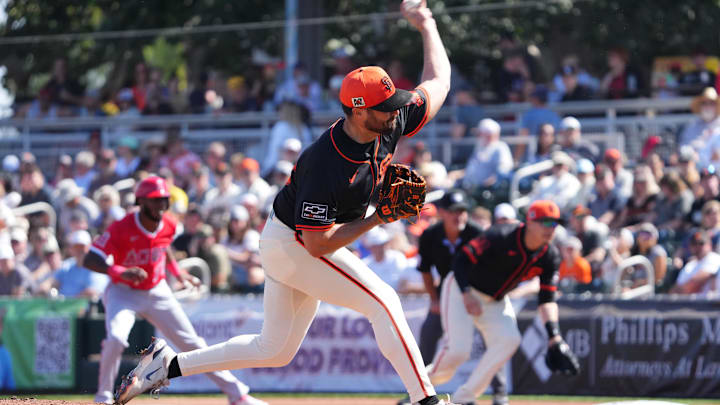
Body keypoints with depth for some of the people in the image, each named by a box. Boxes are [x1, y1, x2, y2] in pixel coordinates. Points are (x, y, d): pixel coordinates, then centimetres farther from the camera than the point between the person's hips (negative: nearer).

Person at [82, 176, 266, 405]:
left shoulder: (168, 226, -8)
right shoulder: (122, 229, -25)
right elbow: (89, 261, -31)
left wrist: (177, 272, 9)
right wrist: (120, 272, -46)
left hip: (157, 292, 4)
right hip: (124, 293, -4)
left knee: (193, 344, 4)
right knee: (116, 338, -30)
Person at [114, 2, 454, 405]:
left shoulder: (389, 126, -10)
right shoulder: (325, 165, -33)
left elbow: (437, 82, 6)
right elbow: (318, 243, -31)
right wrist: (378, 219, -28)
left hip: (301, 245, 9)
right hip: (292, 246, -9)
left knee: (275, 349, 14)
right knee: (384, 301, -16)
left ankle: (169, 364, 20)